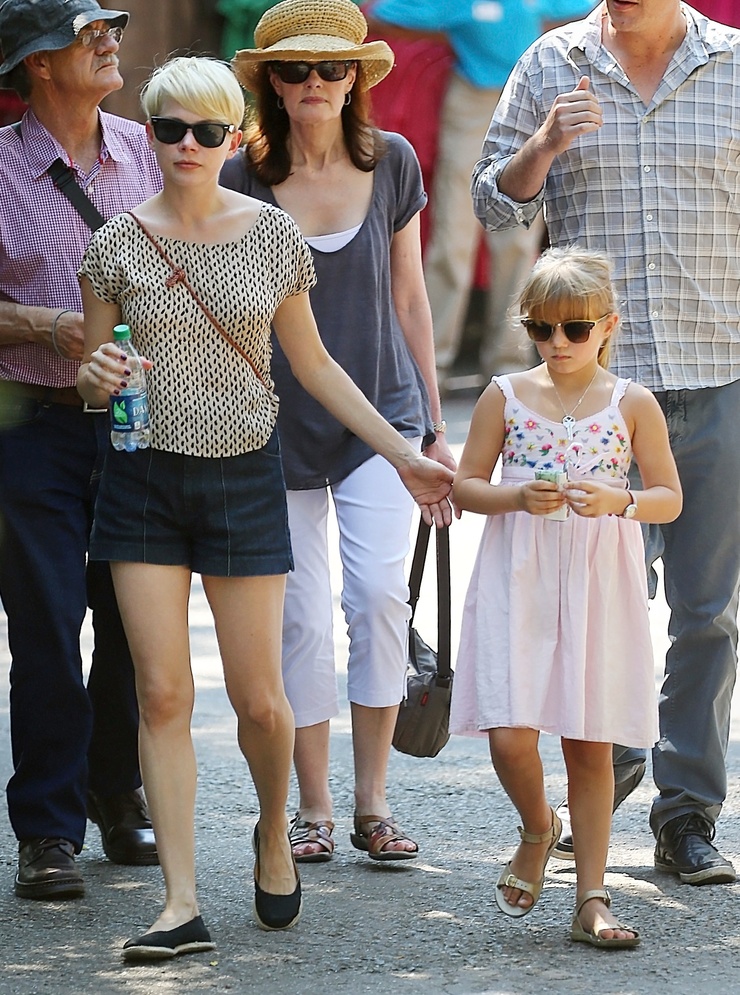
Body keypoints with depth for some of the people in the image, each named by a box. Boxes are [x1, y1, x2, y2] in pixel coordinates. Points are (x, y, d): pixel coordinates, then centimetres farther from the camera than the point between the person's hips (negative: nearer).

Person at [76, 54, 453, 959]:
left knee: (259, 698, 0)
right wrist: (97, 377, -17)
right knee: (163, 692, -5)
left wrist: (402, 454, 7)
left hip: (244, 478, 0)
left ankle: (274, 834, 30)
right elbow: (90, 377, 8)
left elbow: (312, 363, 10)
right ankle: (181, 906, -3)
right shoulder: (118, 245, 0)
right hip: (146, 479, 0)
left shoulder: (274, 235, 1)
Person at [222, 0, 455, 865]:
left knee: (378, 594, -13)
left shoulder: (392, 164, 2)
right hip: (279, 426, -1)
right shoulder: (243, 181, -4)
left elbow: (408, 298, 10)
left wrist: (434, 424, 12)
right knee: (301, 617, 0)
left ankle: (373, 803, -2)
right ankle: (313, 810, 12)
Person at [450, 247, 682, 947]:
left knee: (591, 744, 3)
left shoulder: (632, 405, 1)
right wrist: (518, 497, -13)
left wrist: (617, 502, -17)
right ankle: (538, 829, 20)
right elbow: (465, 486, 7)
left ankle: (591, 900, 12)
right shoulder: (505, 397, 3)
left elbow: (669, 497, 3)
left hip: (598, 585, 0)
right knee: (510, 733, -12)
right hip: (517, 580, 0)